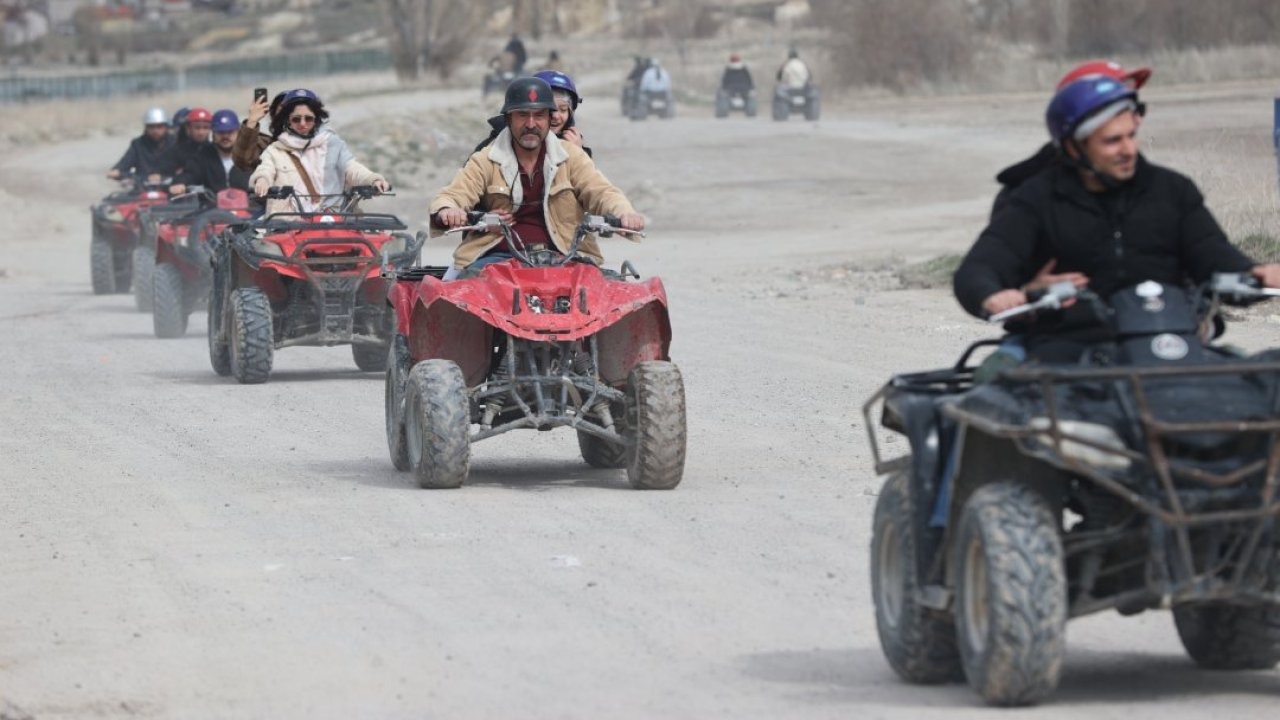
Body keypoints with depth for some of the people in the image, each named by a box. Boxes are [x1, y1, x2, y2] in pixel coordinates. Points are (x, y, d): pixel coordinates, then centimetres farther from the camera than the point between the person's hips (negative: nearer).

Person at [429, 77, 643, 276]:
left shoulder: (571, 156, 13)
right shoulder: (485, 161, 9)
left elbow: (602, 193, 3)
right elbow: (452, 196, -2)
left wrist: (625, 213, -23)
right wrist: (446, 211, -30)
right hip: (499, 254, 0)